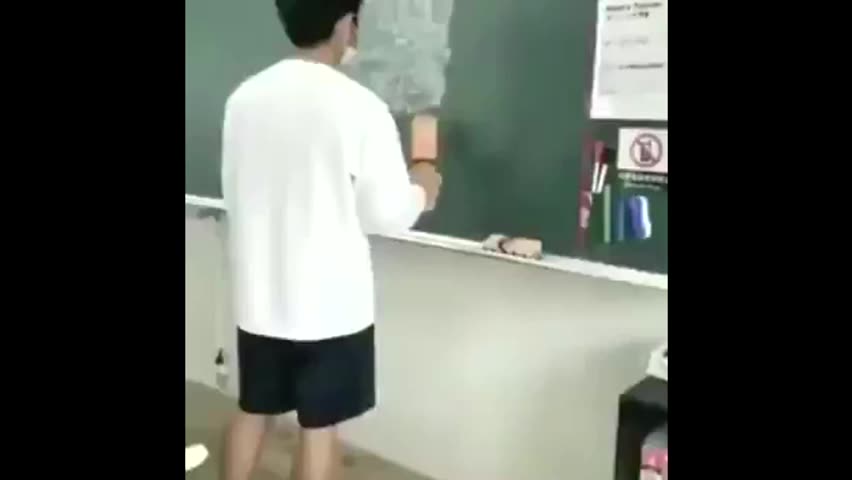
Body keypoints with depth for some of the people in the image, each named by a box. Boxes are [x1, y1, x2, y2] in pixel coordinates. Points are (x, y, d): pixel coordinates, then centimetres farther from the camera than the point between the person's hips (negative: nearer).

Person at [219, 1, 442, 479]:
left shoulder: (244, 97, 0)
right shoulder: (361, 107, -16)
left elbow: (235, 191, 9)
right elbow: (387, 214, -11)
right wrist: (421, 188, 10)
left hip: (260, 294, 6)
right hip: (330, 301, -5)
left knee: (253, 410, 21)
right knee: (320, 426, 10)